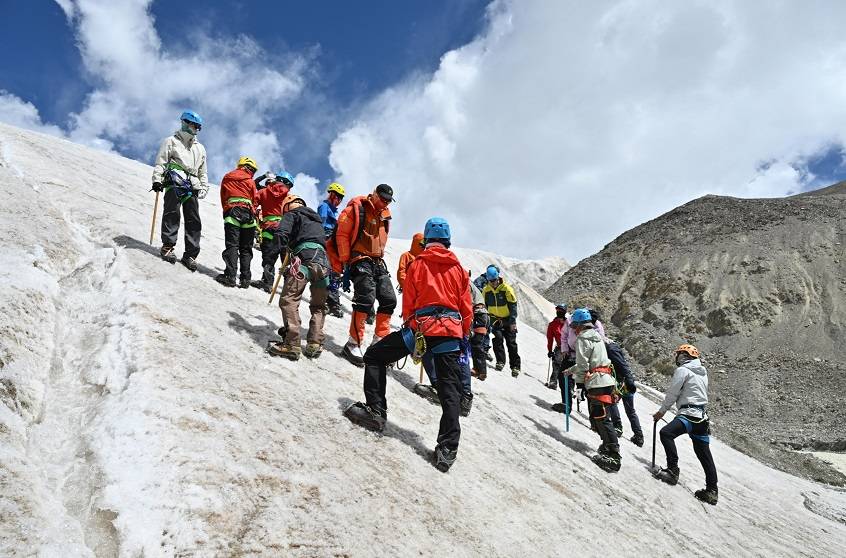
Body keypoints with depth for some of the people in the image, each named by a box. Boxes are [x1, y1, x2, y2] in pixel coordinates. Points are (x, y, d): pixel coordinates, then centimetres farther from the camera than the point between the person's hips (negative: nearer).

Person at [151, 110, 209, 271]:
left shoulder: (200, 148, 28)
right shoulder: (171, 141, 13)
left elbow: (202, 171, 29)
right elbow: (160, 162, 5)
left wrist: (204, 187, 17)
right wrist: (157, 179, -7)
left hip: (192, 187, 4)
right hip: (174, 183, -4)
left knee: (194, 221, -4)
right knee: (172, 214, -16)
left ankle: (190, 254, -5)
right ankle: (167, 246, -12)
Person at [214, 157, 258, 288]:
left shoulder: (227, 178, 19)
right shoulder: (250, 181, 14)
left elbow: (223, 198, 20)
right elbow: (255, 201, 13)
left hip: (232, 211, 0)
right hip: (248, 213, 0)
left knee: (231, 245, -7)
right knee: (246, 248, 4)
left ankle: (230, 276, -22)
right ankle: (245, 279, -2)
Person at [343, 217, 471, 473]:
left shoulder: (417, 264, 10)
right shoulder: (458, 268, 15)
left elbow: (408, 304, 9)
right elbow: (467, 308, 13)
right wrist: (463, 337, 23)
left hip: (422, 326, -2)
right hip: (452, 330, 3)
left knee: (375, 356, 14)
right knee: (450, 392, 4)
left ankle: (376, 411, 3)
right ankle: (447, 449, -4)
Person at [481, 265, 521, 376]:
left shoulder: (506, 289, -12)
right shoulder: (485, 290, -1)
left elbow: (513, 305, -10)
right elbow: (484, 305, 12)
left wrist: (513, 321, -14)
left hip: (508, 320, -2)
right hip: (495, 320, 2)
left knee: (511, 343, -2)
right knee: (497, 338, -18)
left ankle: (515, 366, 5)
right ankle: (500, 361, -8)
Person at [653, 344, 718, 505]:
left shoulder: (682, 370, -4)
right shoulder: (702, 372, 22)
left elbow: (672, 394, -6)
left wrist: (661, 411, 4)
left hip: (689, 413, -9)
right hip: (702, 416, 9)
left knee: (666, 433, -22)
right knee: (704, 454, 11)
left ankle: (673, 470, -29)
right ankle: (711, 491, 15)